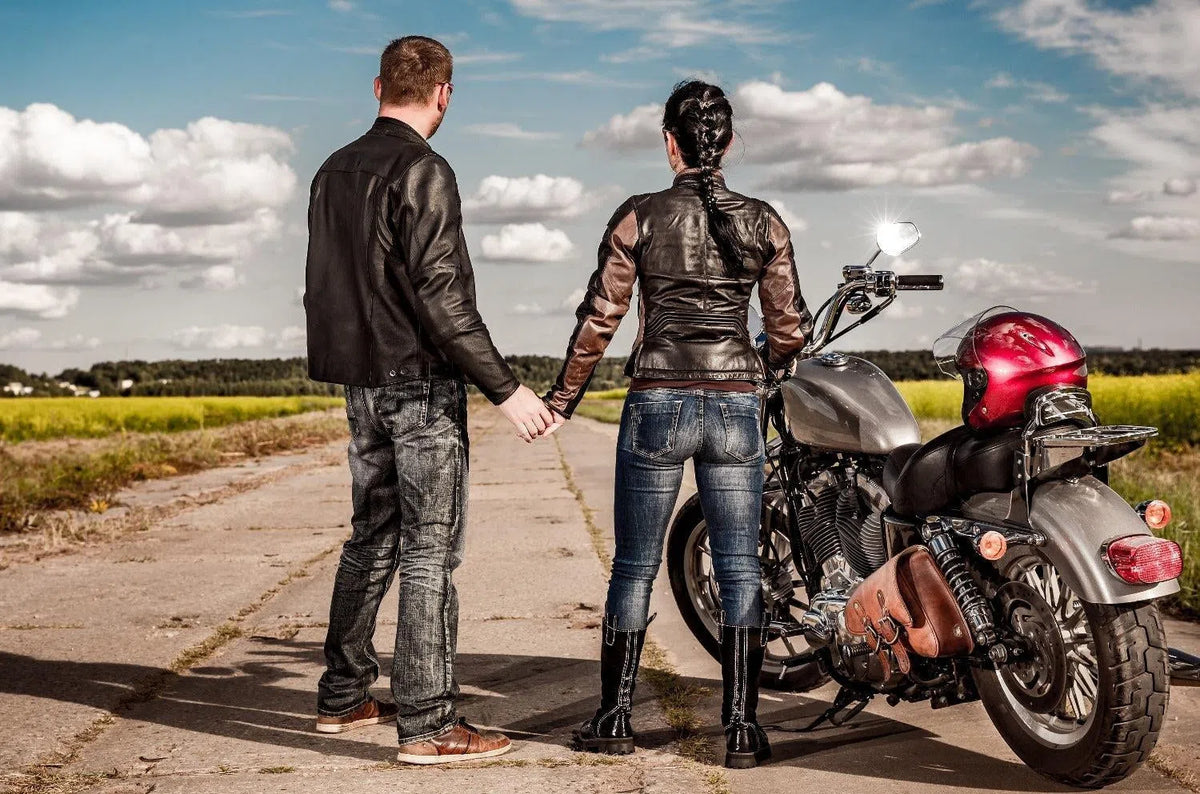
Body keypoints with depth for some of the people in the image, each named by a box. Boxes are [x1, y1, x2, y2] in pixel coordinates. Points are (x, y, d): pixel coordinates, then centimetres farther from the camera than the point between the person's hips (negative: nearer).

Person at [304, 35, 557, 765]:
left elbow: (321, 287, 17)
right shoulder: (422, 172, -14)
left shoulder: (333, 172, 12)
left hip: (361, 385, 8)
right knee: (431, 549, -5)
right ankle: (428, 724, -3)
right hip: (421, 383, -8)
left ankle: (343, 697, 24)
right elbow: (440, 295, -20)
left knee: (372, 540, 17)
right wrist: (506, 388, -18)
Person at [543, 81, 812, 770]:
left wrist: (563, 397, 8)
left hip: (656, 403, -1)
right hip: (738, 405, 1)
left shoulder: (640, 218, -3)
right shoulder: (763, 223, 3)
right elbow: (790, 328, 6)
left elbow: (600, 318, -3)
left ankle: (616, 718, 16)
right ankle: (742, 728, 4)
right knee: (741, 571, 6)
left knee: (635, 568, 10)